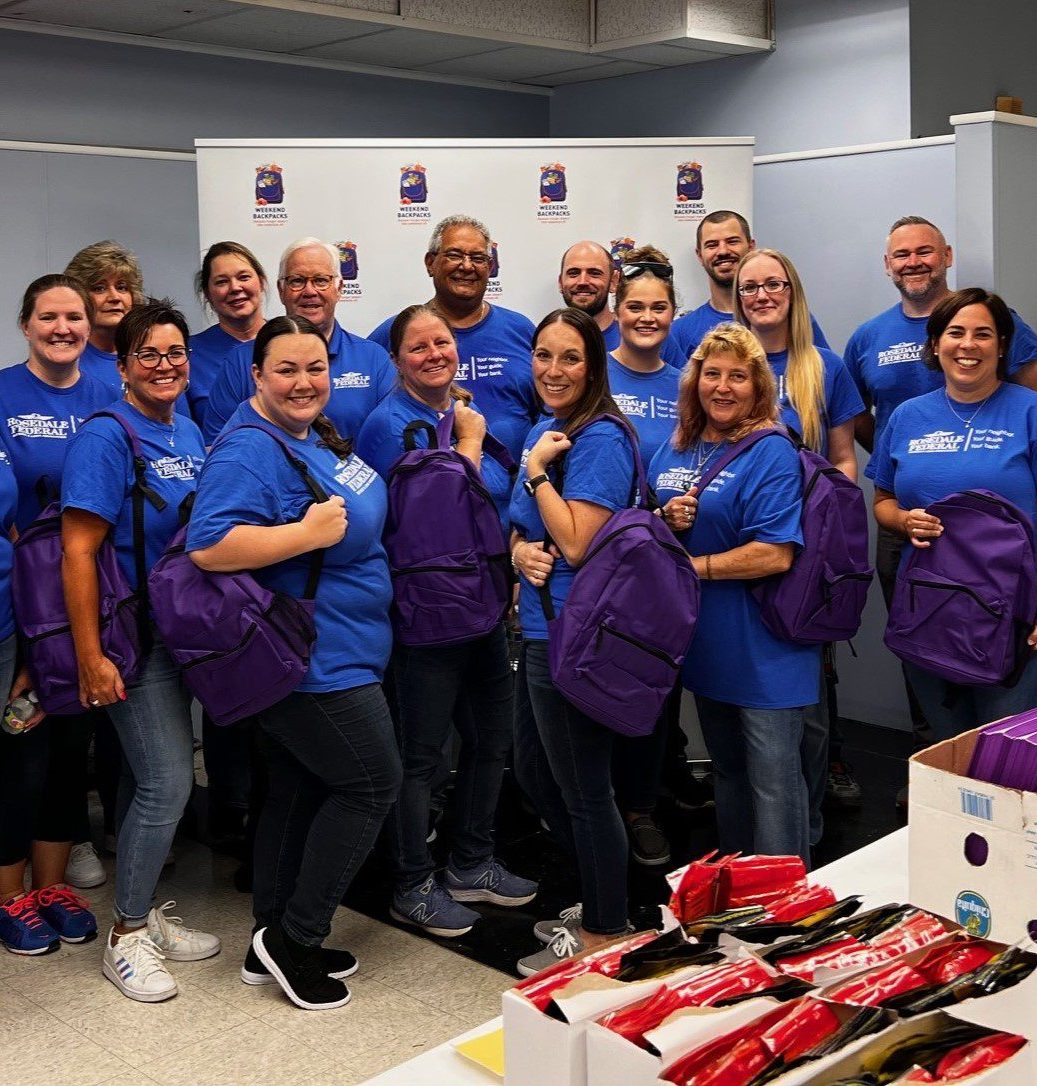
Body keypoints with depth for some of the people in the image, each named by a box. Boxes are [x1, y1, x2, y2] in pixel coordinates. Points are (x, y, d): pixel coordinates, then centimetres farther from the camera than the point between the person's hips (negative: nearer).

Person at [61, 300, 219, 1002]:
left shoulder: (189, 432, 9)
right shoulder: (105, 437, -15)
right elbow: (79, 552, -18)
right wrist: (90, 656, -21)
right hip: (132, 639, -7)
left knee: (151, 780, 15)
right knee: (169, 783, -7)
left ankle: (143, 912, 29)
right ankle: (126, 937, 9)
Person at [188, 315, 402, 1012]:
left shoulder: (318, 437, 11)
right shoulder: (250, 450, -19)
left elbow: (357, 515, 29)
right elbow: (209, 547, -31)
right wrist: (309, 533, -29)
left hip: (334, 655, 10)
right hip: (312, 660, -10)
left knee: (299, 792, 16)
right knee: (374, 784, -1)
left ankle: (276, 944, 29)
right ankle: (295, 935, 11)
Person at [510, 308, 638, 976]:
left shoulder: (600, 439, -16)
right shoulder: (544, 433, 12)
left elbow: (576, 543, -22)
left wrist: (537, 470, -15)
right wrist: (520, 551, -5)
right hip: (543, 627, 10)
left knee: (583, 788, 3)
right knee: (534, 768, 20)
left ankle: (605, 935, 22)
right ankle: (600, 901, 38)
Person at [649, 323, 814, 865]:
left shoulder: (771, 453, -14)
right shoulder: (672, 452, 8)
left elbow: (775, 554, -22)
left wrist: (690, 566, -17)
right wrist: (665, 522, -8)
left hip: (764, 651, -7)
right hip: (704, 643, 8)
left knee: (772, 779, 0)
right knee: (726, 772, 21)